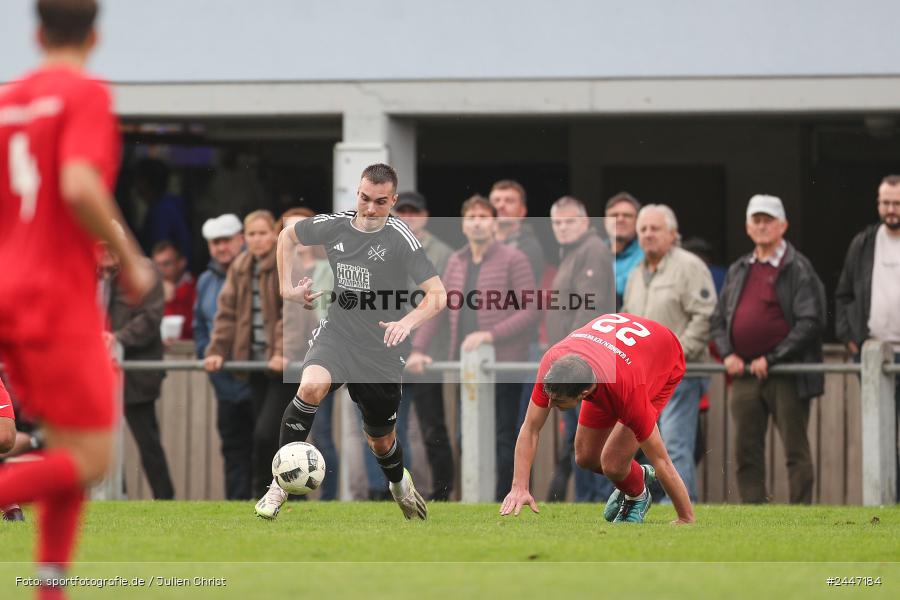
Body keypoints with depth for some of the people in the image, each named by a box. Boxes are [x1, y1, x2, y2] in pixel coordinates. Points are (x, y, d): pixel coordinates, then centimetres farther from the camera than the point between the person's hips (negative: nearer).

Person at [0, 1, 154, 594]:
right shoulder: (86, 93, -7)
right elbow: (79, 187, -22)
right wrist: (130, 259, -11)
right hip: (60, 296, -7)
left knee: (69, 449, 14)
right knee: (90, 458, -5)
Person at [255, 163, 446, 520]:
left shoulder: (400, 237, -15)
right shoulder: (334, 226, -5)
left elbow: (437, 295, -21)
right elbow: (288, 236, 16)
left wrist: (409, 321, -39)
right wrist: (287, 288, 6)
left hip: (382, 353, -1)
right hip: (336, 335, 1)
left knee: (382, 441, 13)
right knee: (312, 387, -32)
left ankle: (399, 484, 50)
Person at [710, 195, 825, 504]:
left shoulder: (798, 269, -2)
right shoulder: (738, 271, 16)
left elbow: (810, 322, -11)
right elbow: (718, 319, 19)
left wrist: (770, 358, -15)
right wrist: (727, 353, -1)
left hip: (787, 375, -6)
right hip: (744, 373, 6)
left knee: (795, 451, -2)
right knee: (746, 452, 4)